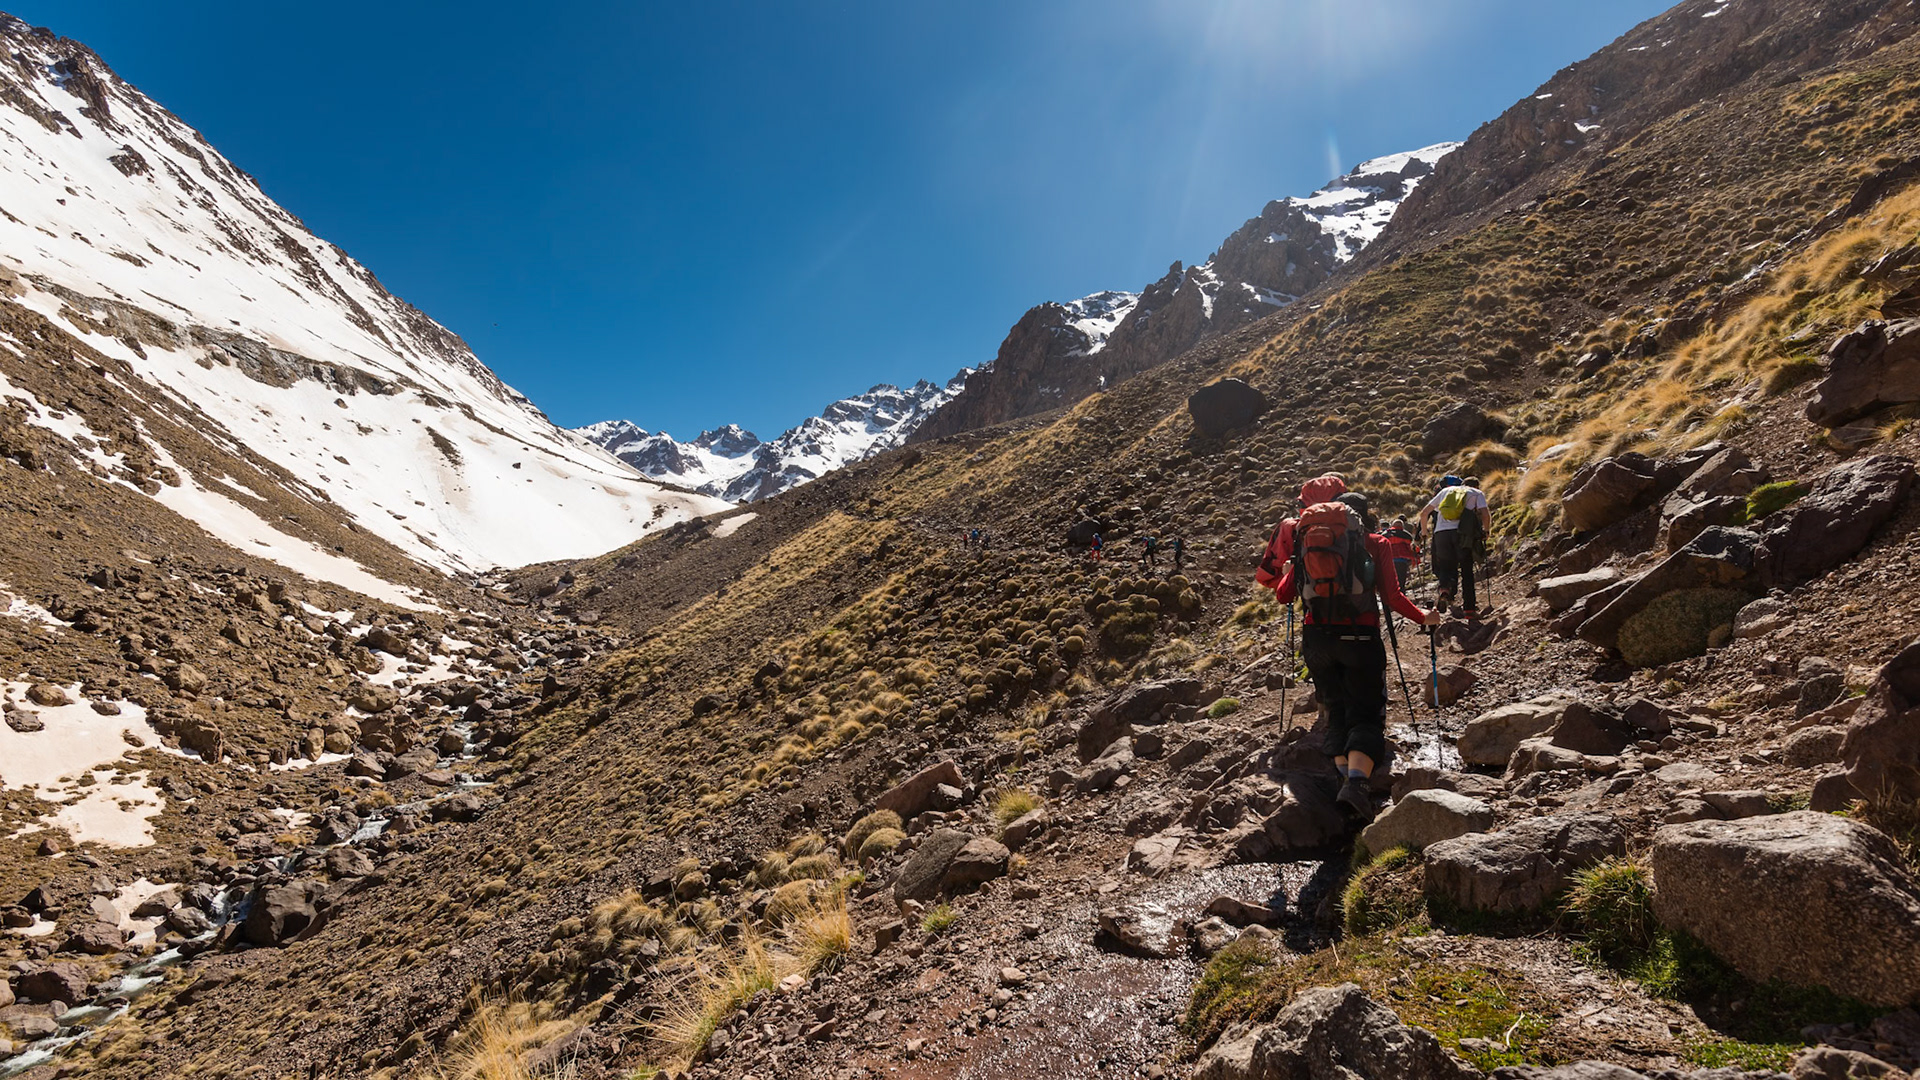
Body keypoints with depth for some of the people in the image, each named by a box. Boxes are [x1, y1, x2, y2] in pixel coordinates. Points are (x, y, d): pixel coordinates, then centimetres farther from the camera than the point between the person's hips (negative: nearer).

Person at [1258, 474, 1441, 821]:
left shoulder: (1302, 536, 10)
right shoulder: (1371, 541, 5)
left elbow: (1283, 595, 9)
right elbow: (1392, 595, 1)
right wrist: (1424, 618, 18)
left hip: (1317, 639, 2)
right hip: (1360, 637, -2)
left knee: (1336, 711, 17)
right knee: (1366, 714, 1)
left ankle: (1344, 776, 8)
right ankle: (1357, 782, -20)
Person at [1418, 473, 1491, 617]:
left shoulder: (1446, 491, 27)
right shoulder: (1477, 493, 20)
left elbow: (1424, 512, 24)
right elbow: (1485, 515, 2)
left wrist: (1424, 531, 36)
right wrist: (1486, 531, 19)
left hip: (1440, 533, 2)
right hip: (1462, 534, -2)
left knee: (1445, 566, 16)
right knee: (1466, 570, 10)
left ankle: (1444, 588, -17)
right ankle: (1470, 609, 6)